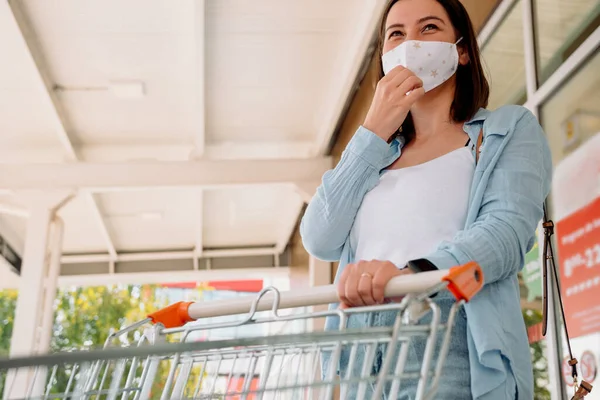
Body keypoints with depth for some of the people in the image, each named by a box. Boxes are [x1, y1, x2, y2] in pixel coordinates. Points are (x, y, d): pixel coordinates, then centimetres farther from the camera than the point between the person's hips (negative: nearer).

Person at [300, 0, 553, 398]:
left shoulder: (510, 128, 8)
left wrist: (412, 274, -29)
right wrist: (373, 134, 1)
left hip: (454, 362, -3)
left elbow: (508, 231, -11)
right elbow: (320, 241, 6)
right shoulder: (376, 152, 21)